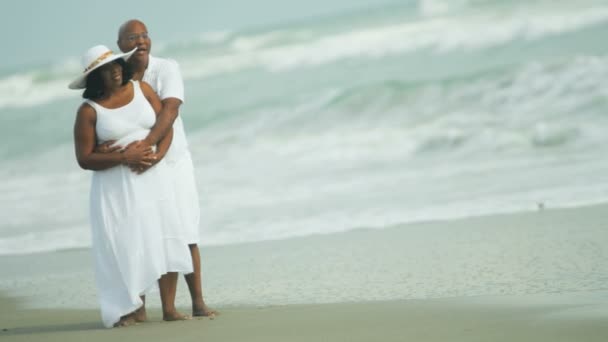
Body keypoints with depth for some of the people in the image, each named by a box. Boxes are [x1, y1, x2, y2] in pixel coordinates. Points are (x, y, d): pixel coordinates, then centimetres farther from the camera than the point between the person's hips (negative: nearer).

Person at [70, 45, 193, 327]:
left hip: (153, 176, 3)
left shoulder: (141, 88, 3)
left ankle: (169, 308, -1)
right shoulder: (89, 110, -8)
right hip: (115, 185, -3)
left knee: (166, 239, -4)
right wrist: (123, 158, -20)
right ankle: (128, 310, 2)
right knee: (123, 245, -7)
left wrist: (159, 154, -15)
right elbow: (85, 159, -10)